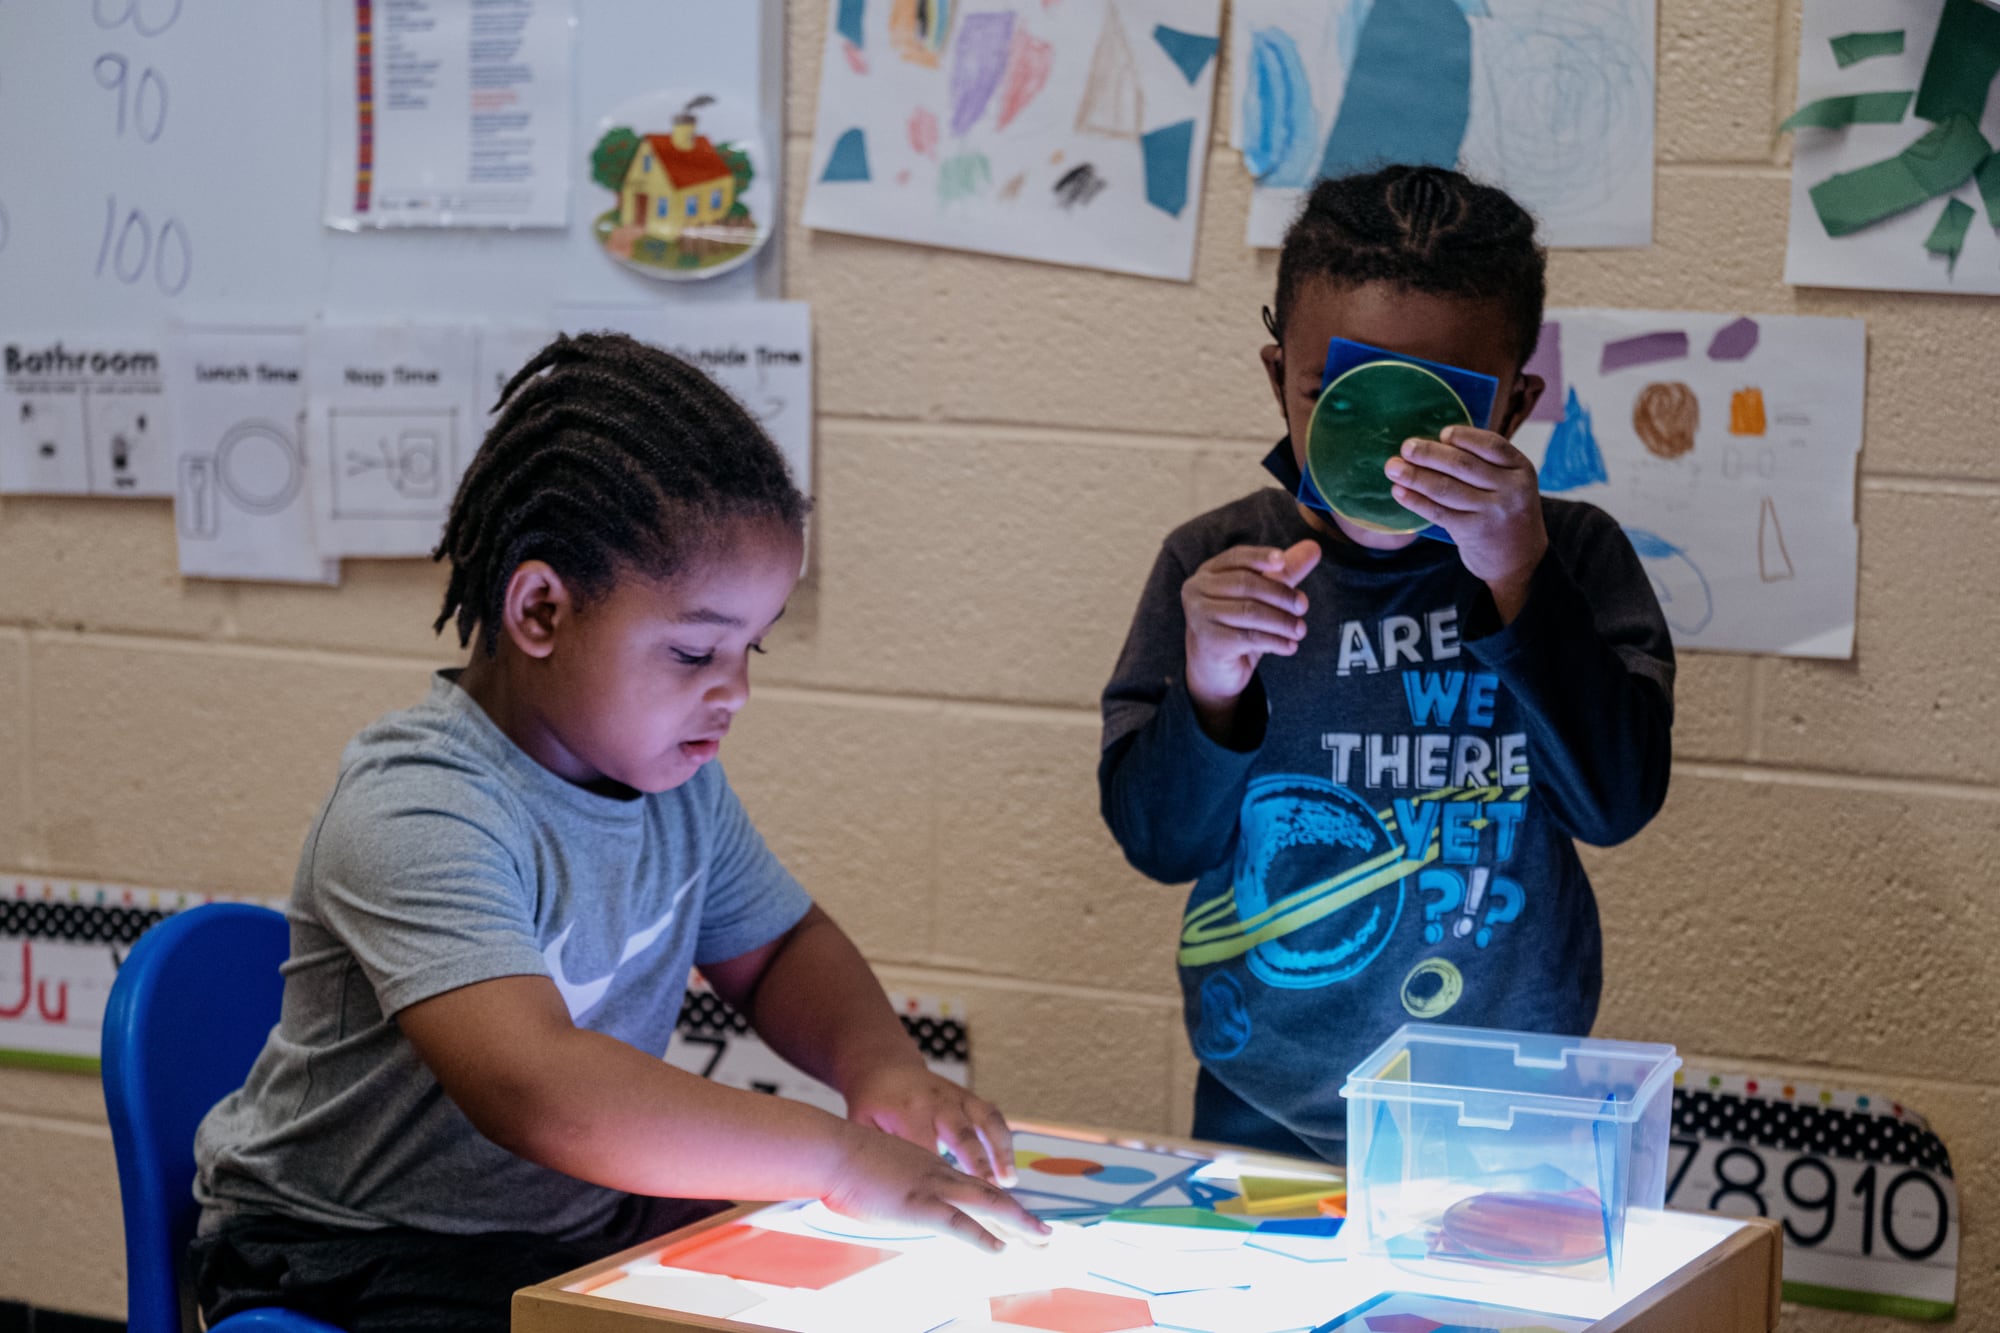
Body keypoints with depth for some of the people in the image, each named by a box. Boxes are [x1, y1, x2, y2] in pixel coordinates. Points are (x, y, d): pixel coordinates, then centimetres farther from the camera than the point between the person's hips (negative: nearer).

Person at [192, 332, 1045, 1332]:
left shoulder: (672, 774, 3)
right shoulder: (416, 814, -25)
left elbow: (778, 947, 19)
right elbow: (532, 1088, -38)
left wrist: (878, 1063, -4)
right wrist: (843, 1162, -37)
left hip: (590, 1224, 8)